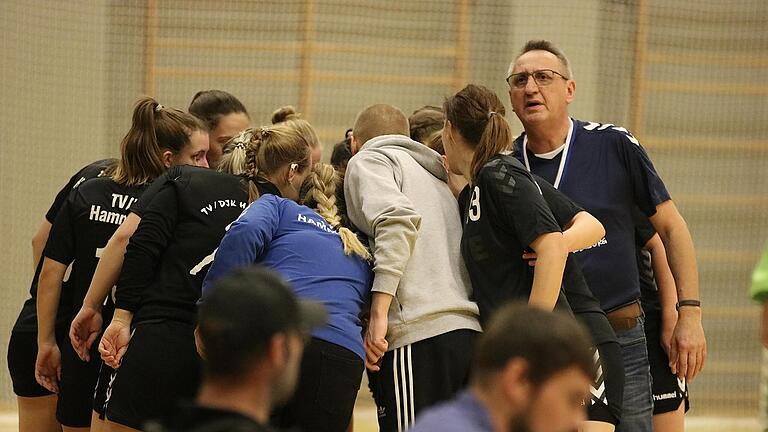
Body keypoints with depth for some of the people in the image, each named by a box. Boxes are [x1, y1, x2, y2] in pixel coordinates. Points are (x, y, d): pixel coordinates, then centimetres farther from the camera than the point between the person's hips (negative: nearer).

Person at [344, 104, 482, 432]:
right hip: (470, 330, 7)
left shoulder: (367, 160, 10)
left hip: (418, 334, -7)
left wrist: (379, 313, -14)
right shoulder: (438, 177, 34)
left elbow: (398, 218, -10)